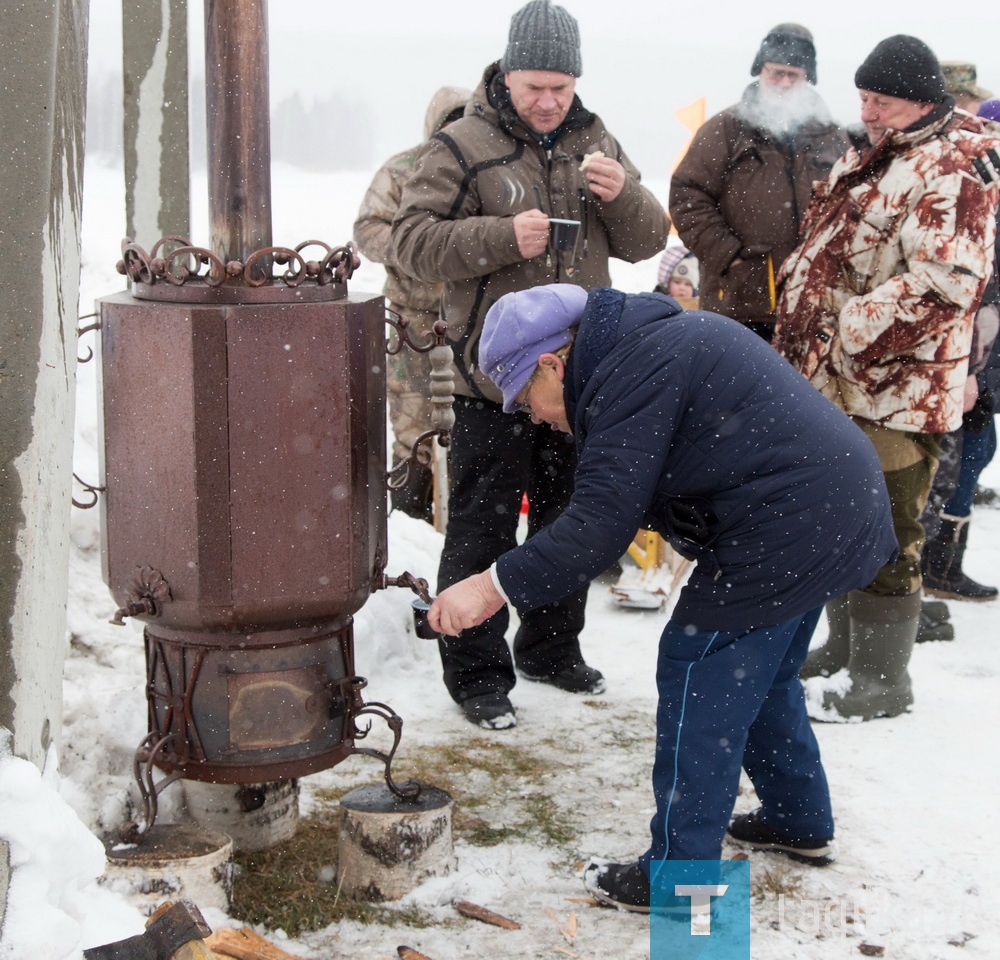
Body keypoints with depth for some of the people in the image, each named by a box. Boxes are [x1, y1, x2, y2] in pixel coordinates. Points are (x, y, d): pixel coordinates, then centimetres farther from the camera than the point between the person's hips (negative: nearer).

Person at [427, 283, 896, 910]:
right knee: (762, 679, 25)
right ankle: (801, 823, 40)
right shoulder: (653, 339, 16)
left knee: (699, 689, -2)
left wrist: (495, 588, -20)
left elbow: (602, 523, -23)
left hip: (783, 535, -11)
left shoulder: (635, 371, -18)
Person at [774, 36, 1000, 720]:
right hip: (839, 382, 10)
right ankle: (846, 645, 35)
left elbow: (943, 280, -25)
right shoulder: (869, 160, 17)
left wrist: (849, 329, -23)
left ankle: (882, 681, 10)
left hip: (894, 393, -10)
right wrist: (805, 341, 17)